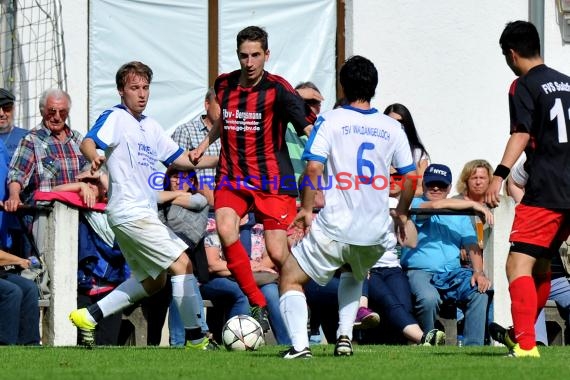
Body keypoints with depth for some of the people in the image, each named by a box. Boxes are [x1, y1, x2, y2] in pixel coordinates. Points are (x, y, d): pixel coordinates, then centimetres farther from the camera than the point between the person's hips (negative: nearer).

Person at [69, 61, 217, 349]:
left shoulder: (150, 126, 18)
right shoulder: (115, 118, -6)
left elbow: (180, 159, 22)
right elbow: (88, 143, -23)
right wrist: (94, 157, -47)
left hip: (144, 213, 10)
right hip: (131, 213, -10)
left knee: (152, 280, 15)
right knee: (182, 263, -11)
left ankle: (88, 317, 15)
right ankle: (195, 338, -8)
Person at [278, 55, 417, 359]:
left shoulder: (330, 121, -5)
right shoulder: (391, 128, 6)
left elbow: (313, 167, -14)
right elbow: (410, 176, 8)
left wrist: (306, 209, -4)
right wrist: (402, 212, 25)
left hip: (335, 228, -4)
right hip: (376, 233, 4)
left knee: (290, 278, 10)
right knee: (354, 275, 35)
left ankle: (300, 344, -10)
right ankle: (345, 336, 18)